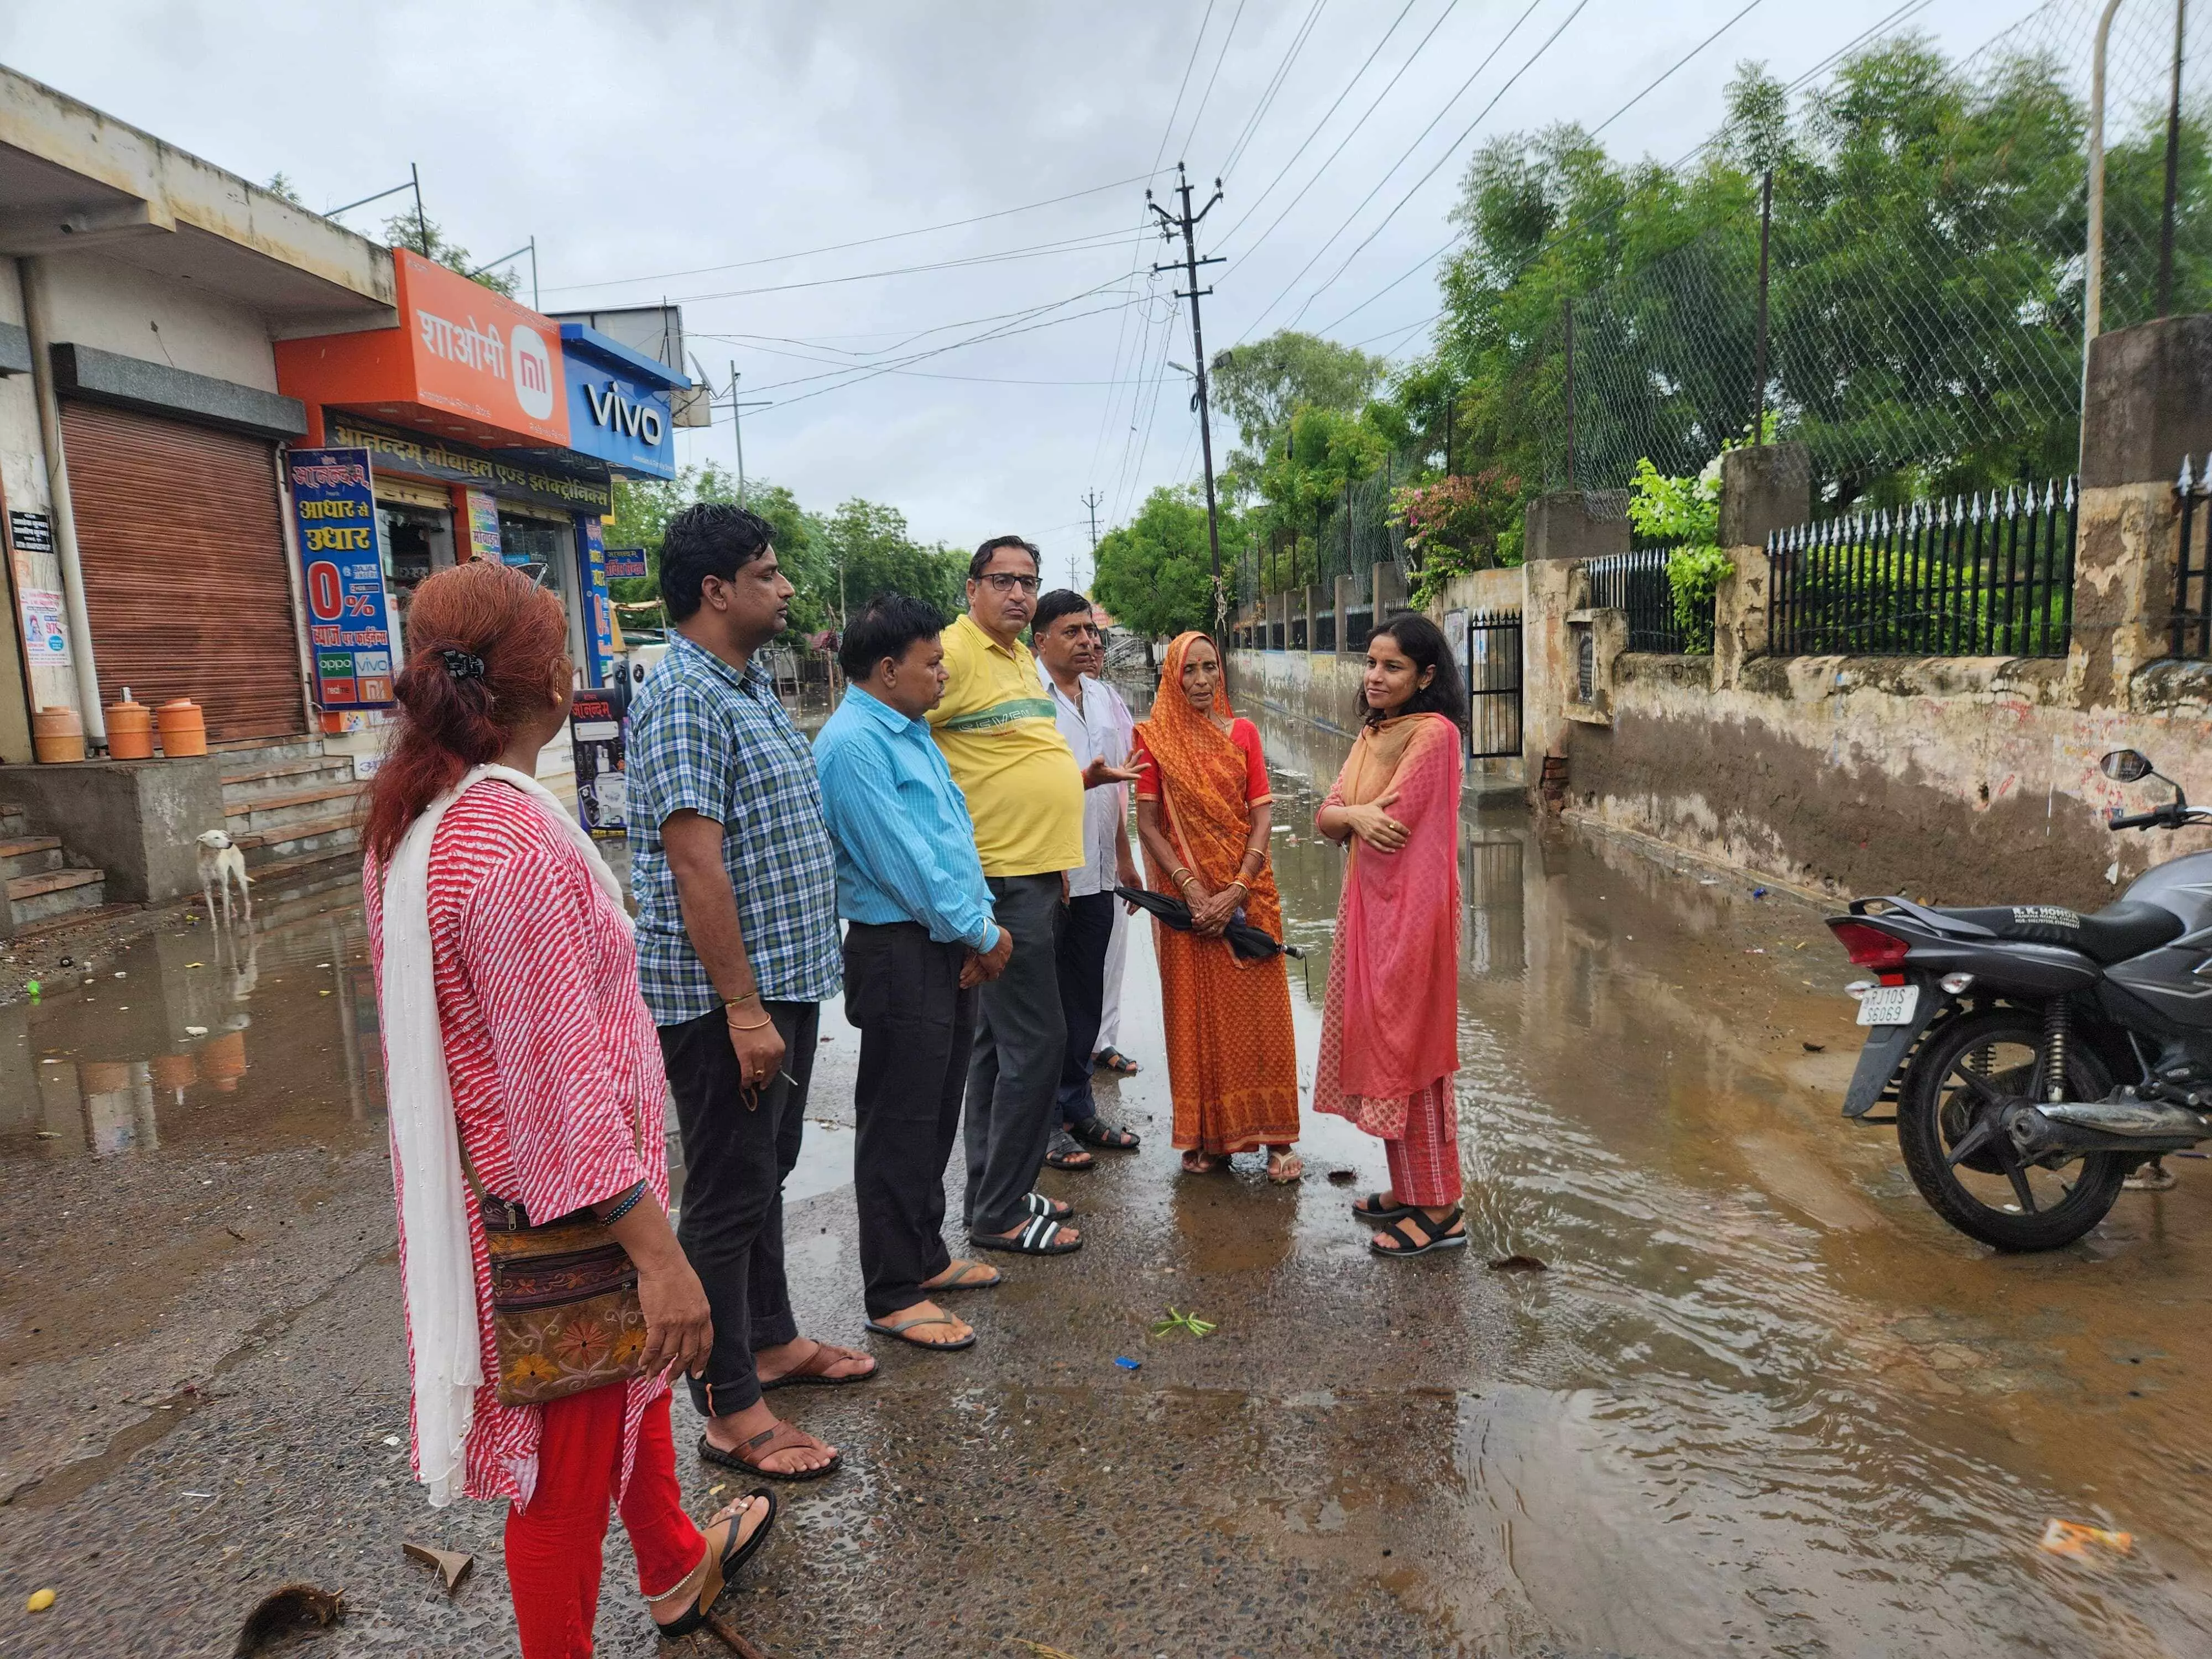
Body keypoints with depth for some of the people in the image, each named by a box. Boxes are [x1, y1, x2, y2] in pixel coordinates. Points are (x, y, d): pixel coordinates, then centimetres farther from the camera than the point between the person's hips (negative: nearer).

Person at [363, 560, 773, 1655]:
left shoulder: (410, 821, 1)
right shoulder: (517, 838, -28)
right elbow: (565, 1079, -28)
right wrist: (657, 1250, -22)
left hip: (483, 1181, 10)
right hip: (563, 1204, -10)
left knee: (633, 1372, 29)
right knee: (573, 1453, 11)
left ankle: (675, 1566, 51)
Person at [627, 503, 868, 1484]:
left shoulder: (751, 685, 13)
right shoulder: (684, 700, -18)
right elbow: (696, 864, -24)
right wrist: (744, 1009, -25)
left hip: (782, 979, 10)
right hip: (725, 998, -10)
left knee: (767, 1172, 21)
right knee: (728, 1197, 2)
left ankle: (772, 1340, 38)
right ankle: (731, 1412, 15)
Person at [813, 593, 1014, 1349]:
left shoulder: (914, 734, 15)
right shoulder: (853, 744, -16)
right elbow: (900, 859, -20)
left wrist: (982, 924, 1)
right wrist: (981, 934, -13)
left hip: (951, 948, 10)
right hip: (900, 952, -10)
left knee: (937, 1115, 18)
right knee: (899, 1124, 0)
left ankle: (925, 1255, 34)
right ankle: (894, 1294, 13)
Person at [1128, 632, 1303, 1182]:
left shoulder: (1242, 733, 5)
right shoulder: (1155, 738, 1)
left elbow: (1261, 818, 0)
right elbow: (1147, 824, -4)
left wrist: (1237, 890, -12)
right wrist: (1193, 889, -14)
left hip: (1248, 894, 1)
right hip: (1185, 895, -1)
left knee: (1258, 1011, 3)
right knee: (1195, 1015, 5)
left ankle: (1274, 1136, 12)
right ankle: (1205, 1137, 16)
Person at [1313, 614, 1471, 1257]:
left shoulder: (1434, 733, -15)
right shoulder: (1371, 736, 13)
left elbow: (1393, 822, -21)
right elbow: (1326, 818, 6)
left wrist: (1353, 813, -1)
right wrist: (1356, 815, -16)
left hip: (1410, 910, -9)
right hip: (1368, 906, 9)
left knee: (1408, 1052, -2)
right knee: (1380, 1047, 14)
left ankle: (1438, 1210, 10)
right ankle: (1408, 1189, 28)